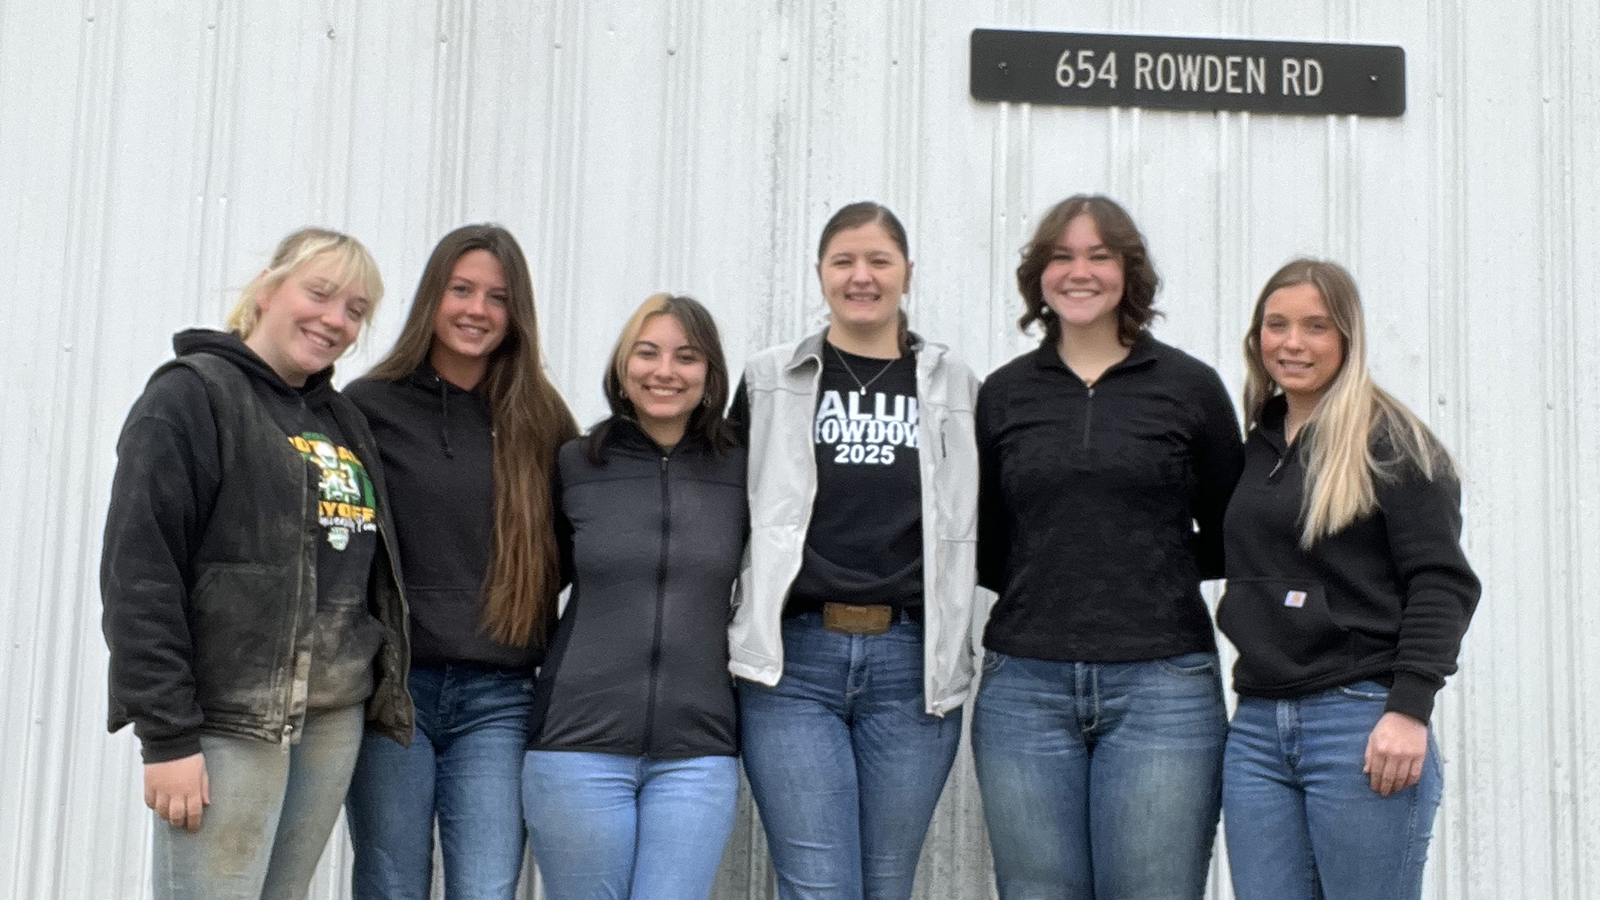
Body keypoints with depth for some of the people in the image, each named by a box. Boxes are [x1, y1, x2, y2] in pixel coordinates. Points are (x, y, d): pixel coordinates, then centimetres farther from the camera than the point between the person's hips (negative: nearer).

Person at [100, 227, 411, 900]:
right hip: (228, 719, -7)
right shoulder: (192, 395, -6)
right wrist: (166, 735, -18)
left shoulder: (342, 420, 16)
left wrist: (382, 692, 11)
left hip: (336, 719, 7)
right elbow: (139, 573, -13)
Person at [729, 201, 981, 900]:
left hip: (912, 666, 1)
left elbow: (978, 529, 14)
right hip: (794, 662, -1)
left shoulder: (954, 387, 10)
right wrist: (746, 631, 4)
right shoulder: (769, 382, 8)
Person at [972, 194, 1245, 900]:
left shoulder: (1190, 386, 4)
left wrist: (1161, 566, 1)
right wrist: (1043, 577, 2)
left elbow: (1230, 537, 10)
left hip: (1161, 686, -1)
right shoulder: (1004, 393, 9)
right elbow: (980, 545, 13)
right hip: (1025, 687, 2)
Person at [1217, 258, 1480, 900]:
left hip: (1363, 721, -6)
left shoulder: (1389, 441, -4)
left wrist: (1409, 710, -17)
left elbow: (1442, 582, -9)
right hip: (1257, 728, 6)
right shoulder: (1260, 446, 16)